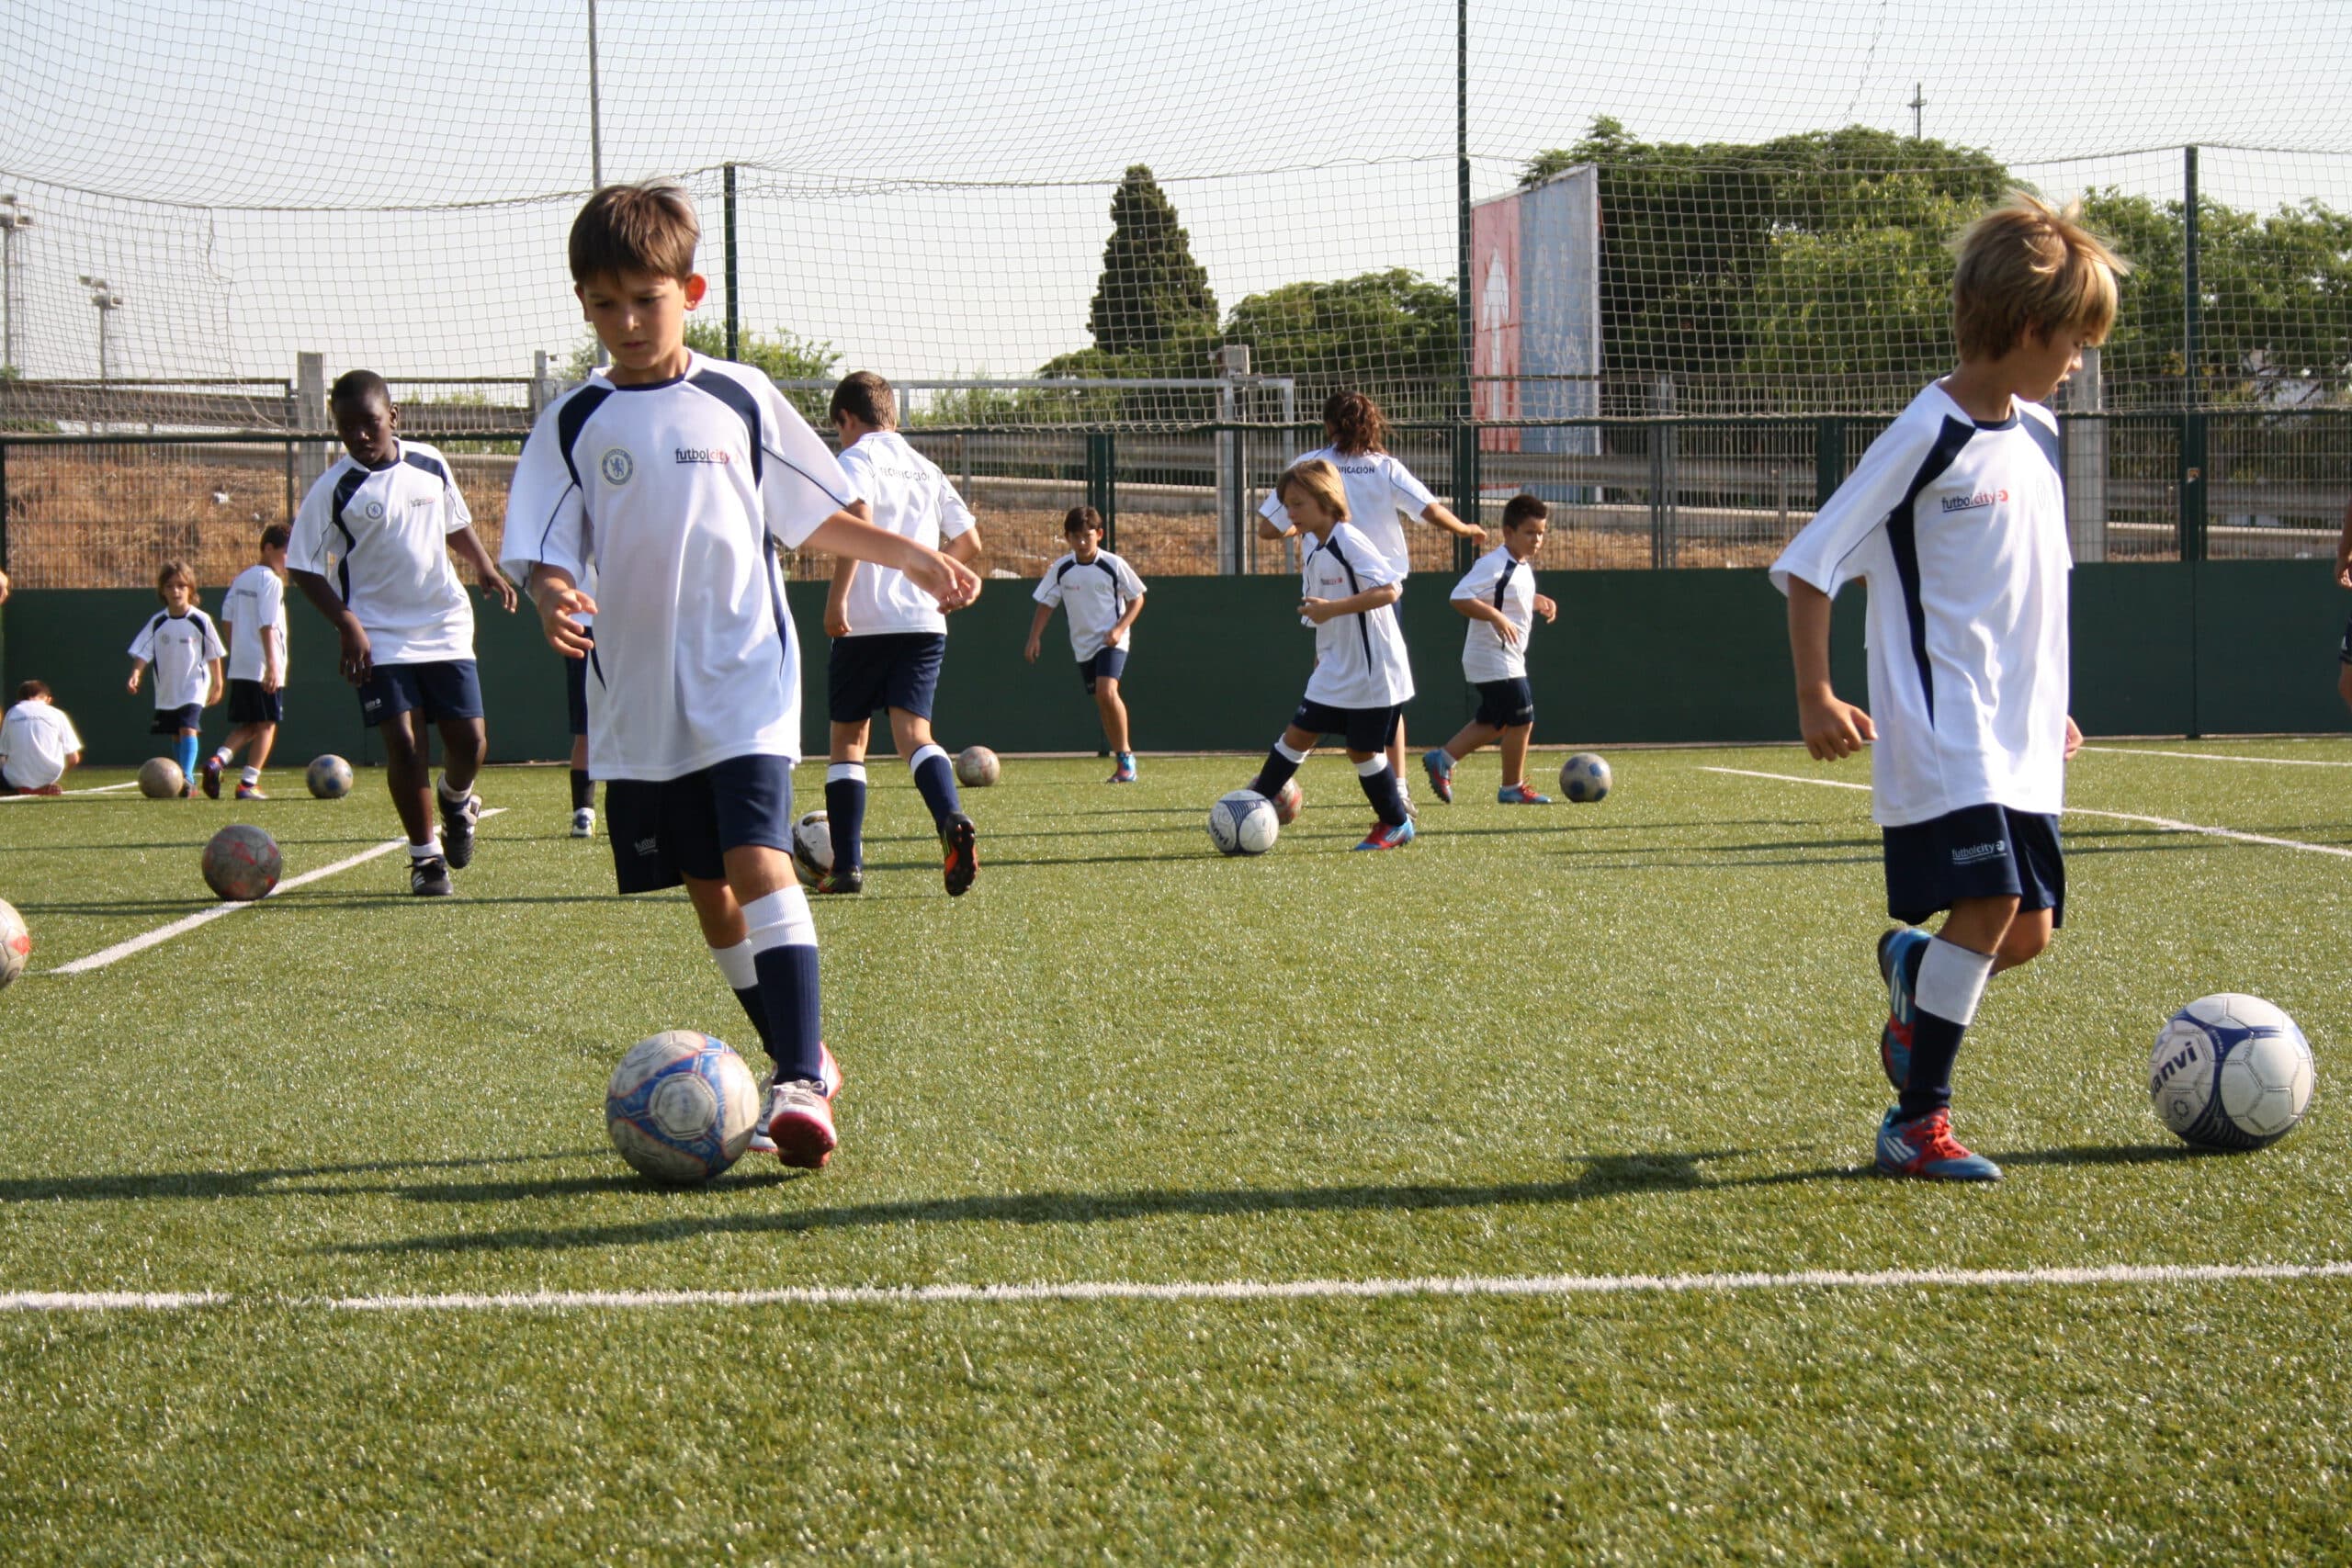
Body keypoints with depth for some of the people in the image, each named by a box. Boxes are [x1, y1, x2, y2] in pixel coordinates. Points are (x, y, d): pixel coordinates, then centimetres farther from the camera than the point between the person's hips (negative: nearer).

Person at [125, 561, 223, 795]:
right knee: (176, 735, 12)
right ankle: (186, 783, 23)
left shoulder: (201, 620, -7)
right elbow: (143, 652, -3)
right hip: (167, 689, 4)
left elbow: (213, 654, 2)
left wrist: (217, 683, 6)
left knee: (188, 728, -21)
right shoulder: (157, 622, 0)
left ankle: (187, 778, -26)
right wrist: (135, 674, -20)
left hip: (194, 686, -4)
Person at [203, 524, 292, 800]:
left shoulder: (242, 578, 15)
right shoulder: (271, 580, -11)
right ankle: (248, 783, -4)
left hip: (240, 666, 8)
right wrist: (272, 664, -21)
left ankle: (217, 760, -7)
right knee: (267, 725, 0)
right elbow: (267, 626, -18)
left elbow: (226, 619, 16)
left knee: (247, 725, 15)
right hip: (263, 668, -8)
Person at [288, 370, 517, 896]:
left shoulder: (430, 464, 2)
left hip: (446, 627, 3)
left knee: (469, 740, -1)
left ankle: (456, 798, 34)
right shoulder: (333, 490, -9)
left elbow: (457, 525, 19)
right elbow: (304, 566, -5)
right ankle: (425, 854, 5)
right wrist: (347, 624, -16)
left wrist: (486, 568, 3)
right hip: (380, 639, -3)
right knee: (403, 744, -10)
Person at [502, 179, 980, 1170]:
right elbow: (543, 549, 0)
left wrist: (913, 558, 2)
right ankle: (800, 1059, 21)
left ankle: (800, 1081, -21)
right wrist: (551, 598, -22)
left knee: (758, 863, -18)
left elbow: (819, 518, 13)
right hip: (639, 701, 3)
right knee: (708, 892, 7)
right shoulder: (576, 421, 4)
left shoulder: (739, 400, 3)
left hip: (745, 683, -3)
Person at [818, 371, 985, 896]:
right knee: (913, 731, -5)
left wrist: (837, 597, -19)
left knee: (848, 737, 9)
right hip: (925, 622, 4)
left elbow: (858, 519, -20)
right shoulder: (924, 468, 18)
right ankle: (952, 821, -35)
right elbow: (969, 542, 20)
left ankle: (847, 865, 8)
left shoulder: (856, 458, -1)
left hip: (866, 622, -4)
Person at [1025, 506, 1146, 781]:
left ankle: (1125, 754, -13)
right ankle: (1123, 760, 18)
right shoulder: (1061, 569, 0)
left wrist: (1119, 628, -13)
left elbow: (1137, 599, -1)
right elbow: (1046, 604, 8)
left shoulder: (1113, 565, -9)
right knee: (1101, 703, 7)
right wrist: (1033, 639, -1)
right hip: (1083, 645, 5)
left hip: (1111, 642, -5)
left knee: (1107, 691, -24)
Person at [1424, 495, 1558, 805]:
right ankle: (1513, 788, 7)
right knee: (1522, 720, -5)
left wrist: (1538, 602, 12)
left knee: (1493, 722, 16)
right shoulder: (1494, 564, -20)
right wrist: (1496, 617, -35)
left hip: (1508, 659, 10)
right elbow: (1460, 597, -26)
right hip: (1495, 660, -10)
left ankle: (1442, 759, 22)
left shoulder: (1522, 566, 11)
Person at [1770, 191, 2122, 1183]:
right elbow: (1810, 563, -11)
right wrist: (1815, 698, -16)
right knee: (1988, 904, -19)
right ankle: (1916, 1122, -9)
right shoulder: (1927, 438, -12)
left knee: (2028, 931, 6)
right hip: (1940, 726, -8)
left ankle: (1912, 969, 38)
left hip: (2018, 739, 8)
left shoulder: (2036, 432, 12)